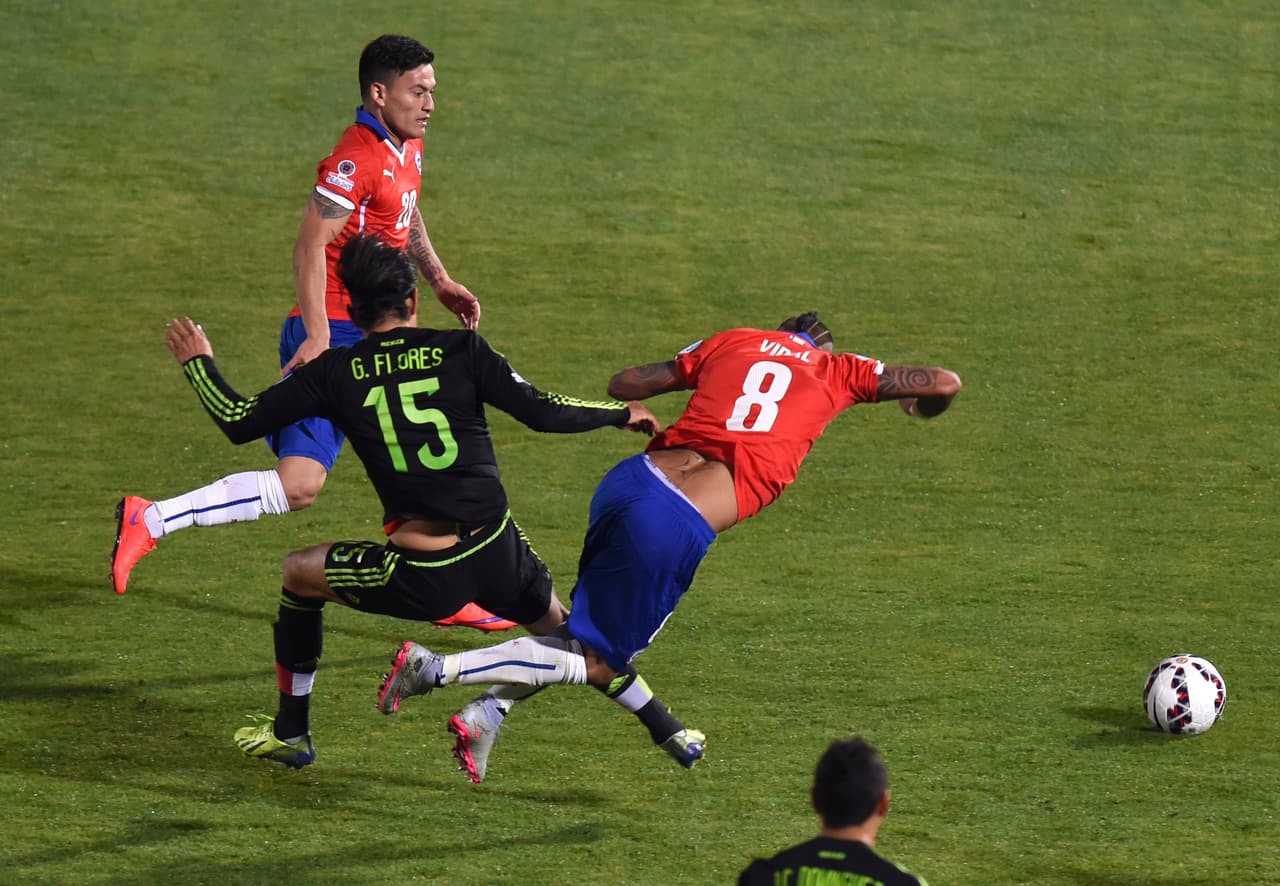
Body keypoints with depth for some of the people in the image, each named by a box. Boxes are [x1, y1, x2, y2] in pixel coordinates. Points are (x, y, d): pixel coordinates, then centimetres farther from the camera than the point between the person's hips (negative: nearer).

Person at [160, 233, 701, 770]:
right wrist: (621, 413, 13)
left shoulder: (334, 373, 2)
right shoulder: (460, 350, 1)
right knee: (560, 632, 30)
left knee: (300, 573, 25)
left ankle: (290, 734, 33)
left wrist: (196, 361, 24)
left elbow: (240, 423, 6)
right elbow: (541, 412, -4)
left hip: (422, 578, -1)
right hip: (498, 557, 1)